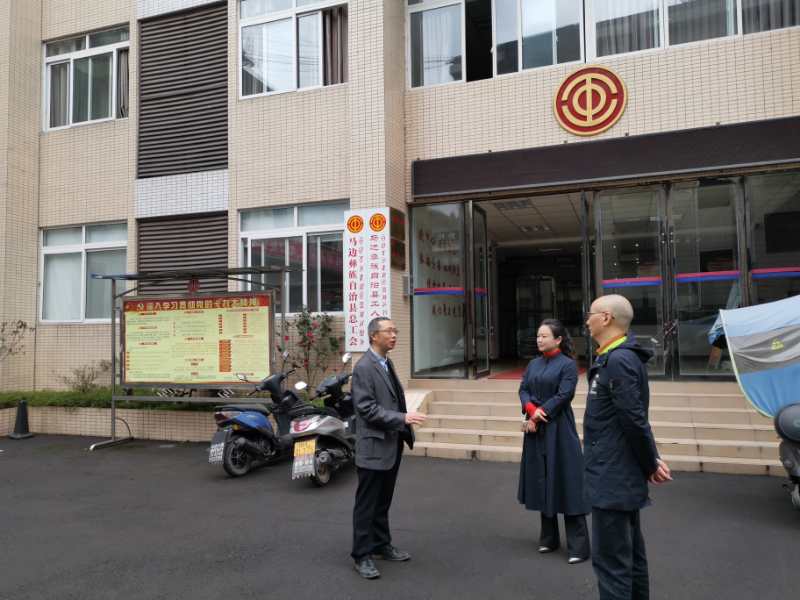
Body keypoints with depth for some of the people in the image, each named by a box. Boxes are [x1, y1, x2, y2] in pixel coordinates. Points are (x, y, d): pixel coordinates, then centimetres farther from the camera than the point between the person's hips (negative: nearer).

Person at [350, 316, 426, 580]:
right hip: (374, 448, -8)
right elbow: (367, 408, -21)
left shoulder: (387, 363, 13)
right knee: (367, 504, 3)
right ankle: (362, 555, 14)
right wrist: (403, 418, -26)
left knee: (383, 502, 20)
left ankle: (382, 545, 32)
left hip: (391, 445, 8)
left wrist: (404, 427, 12)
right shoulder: (364, 367, -16)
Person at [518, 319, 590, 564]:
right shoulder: (533, 364, 11)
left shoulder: (568, 364, -7)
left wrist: (539, 415, -13)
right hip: (536, 429, 6)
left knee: (565, 483, -5)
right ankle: (548, 538, 24)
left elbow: (564, 395, -14)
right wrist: (531, 410, -15)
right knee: (541, 482, 11)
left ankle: (578, 546, 2)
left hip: (559, 430, -6)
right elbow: (523, 390, 5)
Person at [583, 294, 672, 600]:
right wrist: (651, 462, 9)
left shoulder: (619, 361, -21)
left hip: (612, 478, -10)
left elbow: (635, 421, -22)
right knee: (630, 553, 20)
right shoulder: (617, 357, 11)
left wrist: (650, 464, -9)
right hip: (621, 474, 10)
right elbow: (635, 419, 13)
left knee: (610, 560, -2)